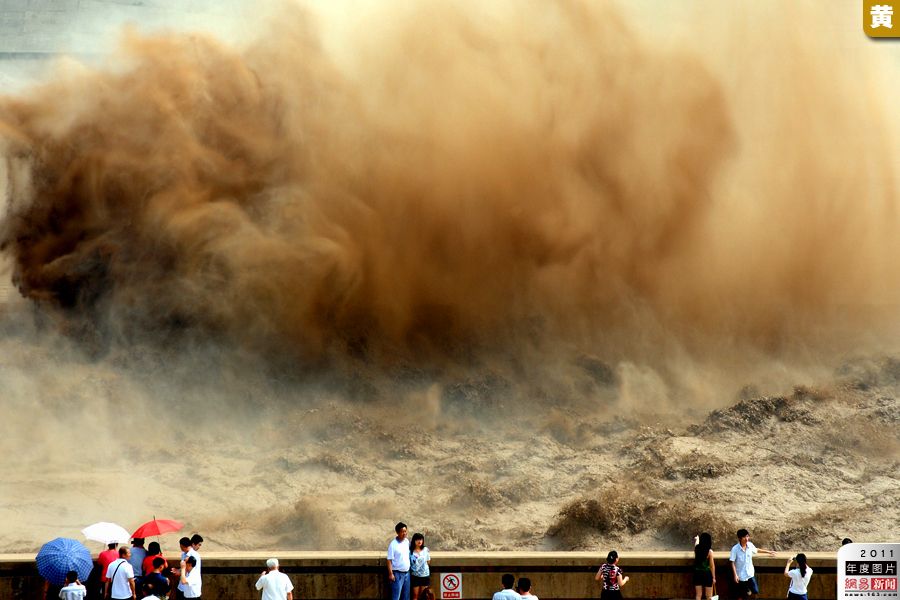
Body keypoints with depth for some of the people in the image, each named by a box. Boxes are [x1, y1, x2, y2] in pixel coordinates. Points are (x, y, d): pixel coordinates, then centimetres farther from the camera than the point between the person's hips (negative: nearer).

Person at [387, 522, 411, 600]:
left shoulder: (407, 542, 7)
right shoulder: (393, 544, -13)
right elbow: (389, 560, -13)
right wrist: (390, 574, -17)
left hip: (406, 573, 7)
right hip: (397, 573, -7)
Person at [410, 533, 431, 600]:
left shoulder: (425, 550, 0)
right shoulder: (411, 551, -9)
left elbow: (428, 562, 9)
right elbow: (408, 563, -6)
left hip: (425, 575, 2)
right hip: (415, 576, -2)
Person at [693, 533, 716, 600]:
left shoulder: (697, 548, -1)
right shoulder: (709, 551, -14)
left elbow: (697, 542, 26)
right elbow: (712, 565, -11)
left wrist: (697, 538, 50)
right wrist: (713, 577, -3)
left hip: (697, 573, 4)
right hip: (707, 573, -4)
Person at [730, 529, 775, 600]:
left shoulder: (750, 545, -5)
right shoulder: (735, 549, -19)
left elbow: (756, 550, 17)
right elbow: (732, 563, -15)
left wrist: (768, 552, 27)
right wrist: (735, 575, -20)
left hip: (750, 574, 4)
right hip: (741, 576, -4)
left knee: (755, 591, 4)